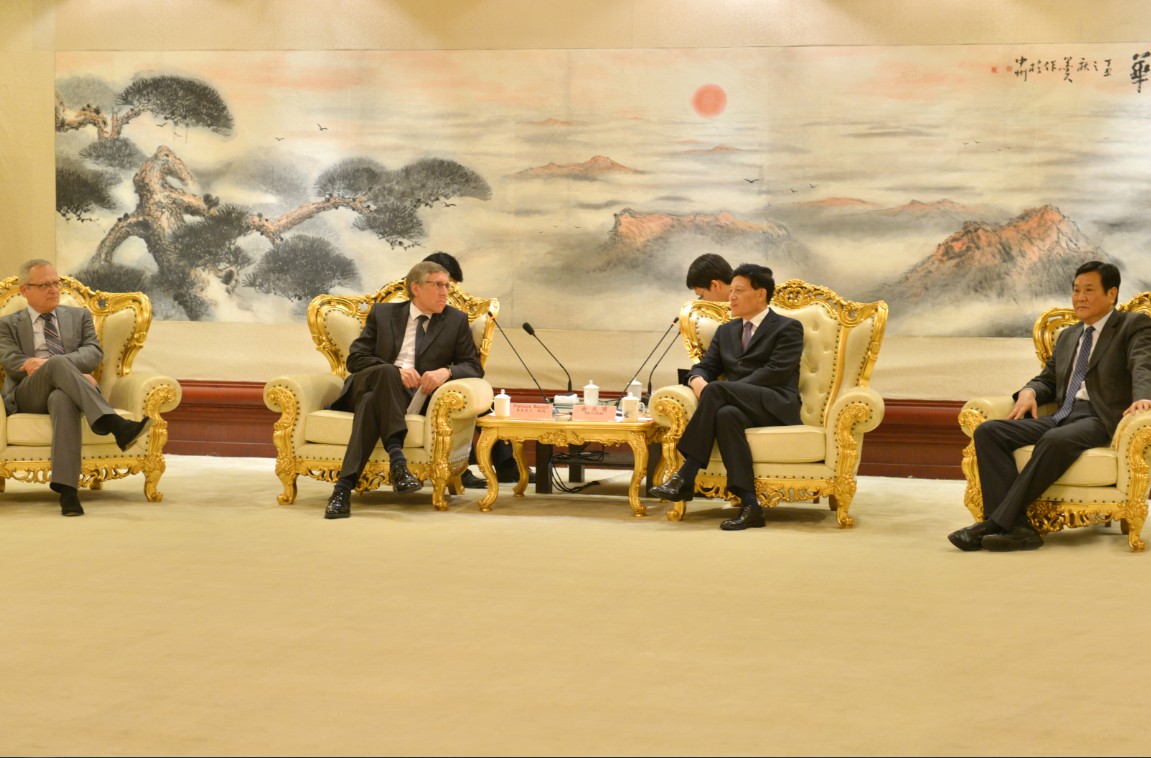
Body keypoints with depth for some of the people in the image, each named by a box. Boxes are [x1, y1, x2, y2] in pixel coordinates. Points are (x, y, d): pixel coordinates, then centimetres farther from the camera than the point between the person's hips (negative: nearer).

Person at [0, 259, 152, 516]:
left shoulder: (79, 316, 24)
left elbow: (94, 352, 5)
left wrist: (47, 362, -12)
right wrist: (61, 369, -14)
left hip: (64, 391, 1)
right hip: (28, 396, -1)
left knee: (62, 399, -40)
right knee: (58, 364, -36)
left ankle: (67, 489, -55)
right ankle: (115, 425, -53)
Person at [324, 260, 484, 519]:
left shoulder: (456, 321, 15)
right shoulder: (383, 313, 15)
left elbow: (474, 367, 9)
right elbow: (355, 358, 5)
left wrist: (446, 371, -16)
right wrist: (394, 371, -14)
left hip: (412, 397, 0)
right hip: (365, 386, 0)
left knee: (373, 401, -36)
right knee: (387, 372, -37)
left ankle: (344, 487, -47)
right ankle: (397, 459, -49)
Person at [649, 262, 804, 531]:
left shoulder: (788, 328, 5)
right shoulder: (726, 331, 27)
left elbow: (775, 372, -9)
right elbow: (705, 366, 19)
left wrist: (715, 391, -17)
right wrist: (698, 380, -10)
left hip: (776, 406, -5)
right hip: (740, 405, 5)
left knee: (716, 390, -33)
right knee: (726, 415, -36)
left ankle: (685, 478, -36)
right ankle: (749, 505, -43)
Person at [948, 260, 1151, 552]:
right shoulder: (1068, 336, 28)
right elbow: (1047, 379, 29)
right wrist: (1029, 391, 4)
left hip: (1101, 419, -7)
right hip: (1062, 416, 7)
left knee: (1056, 440, -39)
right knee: (988, 431, -16)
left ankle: (997, 523, -36)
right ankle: (1016, 526, -31)